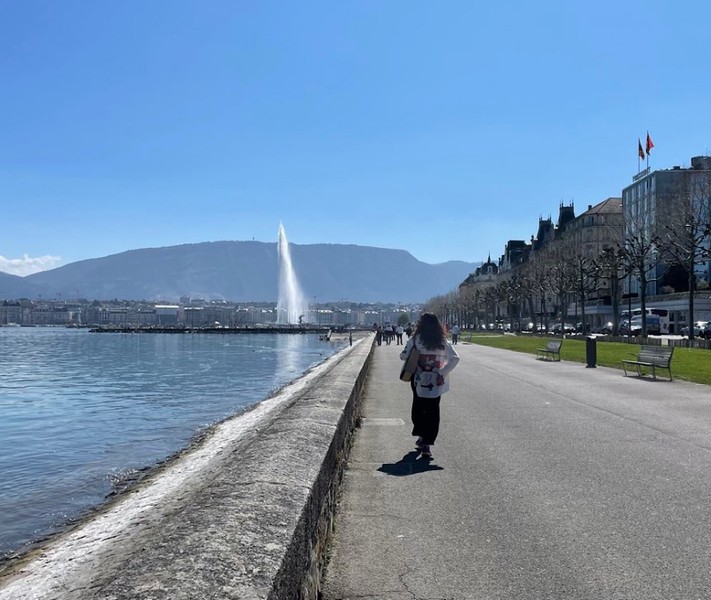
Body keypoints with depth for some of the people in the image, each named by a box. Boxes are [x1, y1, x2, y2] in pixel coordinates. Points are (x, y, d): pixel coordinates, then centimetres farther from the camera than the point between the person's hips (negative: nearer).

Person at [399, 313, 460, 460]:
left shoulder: (415, 340, -7)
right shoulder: (443, 341, 0)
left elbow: (403, 356, -7)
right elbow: (455, 358, -4)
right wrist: (443, 373, -2)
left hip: (419, 382, -1)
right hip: (436, 383, 1)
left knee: (418, 409, 19)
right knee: (433, 412, 6)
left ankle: (422, 438, 28)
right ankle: (427, 444, 0)